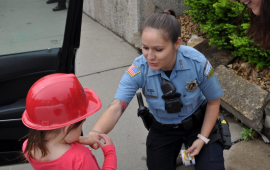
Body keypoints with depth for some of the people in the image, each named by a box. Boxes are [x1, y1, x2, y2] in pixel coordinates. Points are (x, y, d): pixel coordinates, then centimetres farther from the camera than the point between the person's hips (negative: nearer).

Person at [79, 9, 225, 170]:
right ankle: (172, 154, 38)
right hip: (163, 129, 1)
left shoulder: (197, 63, -28)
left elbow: (213, 102, -11)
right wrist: (95, 133, -57)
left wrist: (203, 138, -13)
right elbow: (116, 108, -38)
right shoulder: (138, 70, -28)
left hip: (198, 122, -1)